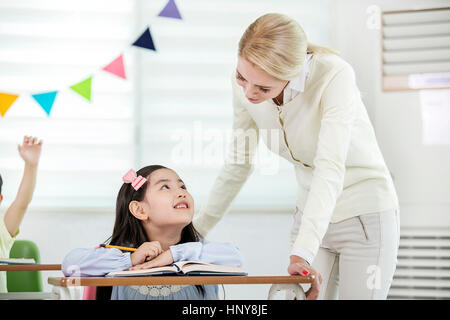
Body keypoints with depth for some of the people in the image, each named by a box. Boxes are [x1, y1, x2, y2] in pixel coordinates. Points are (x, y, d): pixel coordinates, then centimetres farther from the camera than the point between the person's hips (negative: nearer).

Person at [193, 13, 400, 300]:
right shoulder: (244, 82, -11)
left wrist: (302, 254, -44)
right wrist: (197, 228, 6)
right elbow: (239, 163, 2)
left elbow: (331, 168, -35)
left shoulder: (334, 76, -27)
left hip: (364, 214, -4)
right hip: (311, 211, 5)